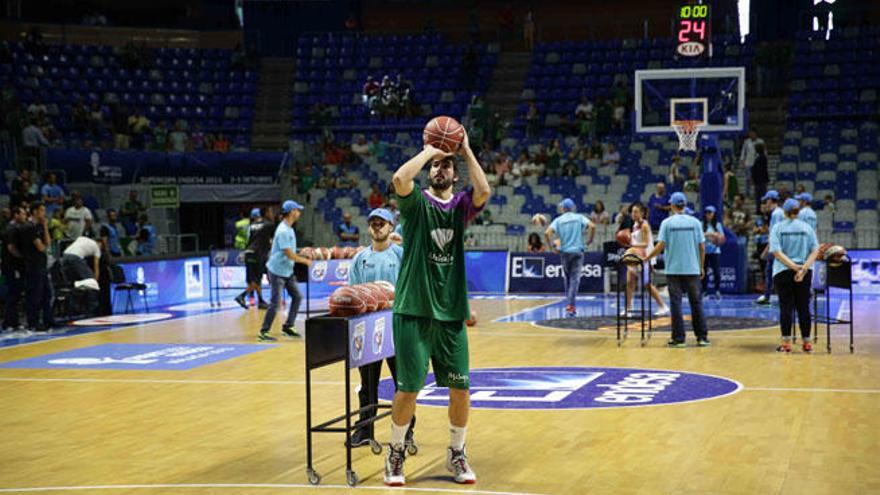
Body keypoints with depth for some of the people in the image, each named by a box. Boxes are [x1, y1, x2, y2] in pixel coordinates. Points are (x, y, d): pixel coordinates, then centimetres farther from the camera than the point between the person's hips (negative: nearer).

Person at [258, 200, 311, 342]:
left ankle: (287, 326, 19)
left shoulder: (289, 229, 8)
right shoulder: (283, 231, -23)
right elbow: (289, 254, -24)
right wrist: (305, 261, -13)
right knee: (275, 302, -8)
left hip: (288, 271, 9)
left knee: (297, 297, 10)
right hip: (277, 271, -9)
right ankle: (263, 332, 1)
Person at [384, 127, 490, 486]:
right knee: (408, 388, 0)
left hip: (451, 312, 3)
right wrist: (429, 150, -10)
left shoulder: (461, 205, 7)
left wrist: (466, 150, -8)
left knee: (461, 388, 3)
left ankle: (457, 454, 22)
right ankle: (396, 454, 19)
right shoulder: (416, 202, 0)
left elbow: (484, 191, -15)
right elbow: (400, 178, -22)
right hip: (413, 310, -3)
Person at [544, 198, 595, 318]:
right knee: (575, 279, -2)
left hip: (565, 251, 1)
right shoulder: (579, 217, 5)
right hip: (578, 251, -1)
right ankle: (570, 306, -13)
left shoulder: (558, 220, 4)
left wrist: (552, 246, 1)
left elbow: (547, 233, -10)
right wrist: (590, 240, 2)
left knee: (568, 278, 18)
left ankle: (570, 304, 24)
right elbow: (592, 226, -11)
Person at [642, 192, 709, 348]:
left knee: (676, 303, 3)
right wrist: (701, 267, 12)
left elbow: (660, 246, -9)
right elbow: (702, 247, 2)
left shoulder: (667, 223, -3)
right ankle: (702, 337, 9)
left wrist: (646, 258, 3)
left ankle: (678, 338, 2)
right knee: (696, 302, 8)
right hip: (692, 269, 1)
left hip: (673, 269, -1)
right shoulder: (695, 222, 2)